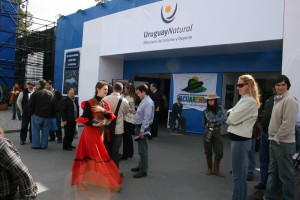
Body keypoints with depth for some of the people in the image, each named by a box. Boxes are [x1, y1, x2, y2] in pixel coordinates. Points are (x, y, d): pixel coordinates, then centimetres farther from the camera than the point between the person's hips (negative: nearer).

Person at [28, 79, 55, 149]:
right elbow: (53, 106, 8)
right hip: (47, 116, 4)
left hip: (37, 115, -4)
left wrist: (31, 113, 7)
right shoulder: (50, 94, 6)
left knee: (36, 130, 7)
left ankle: (36, 145, 9)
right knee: (45, 131, 9)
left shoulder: (35, 94, -9)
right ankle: (44, 145, 14)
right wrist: (52, 115, 13)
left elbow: (30, 105, -6)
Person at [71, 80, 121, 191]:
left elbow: (110, 117, 1)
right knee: (87, 157, 0)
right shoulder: (89, 103, -12)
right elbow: (83, 119, -14)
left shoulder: (105, 104, 9)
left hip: (100, 133, 7)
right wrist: (94, 124, -26)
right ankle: (80, 181, 13)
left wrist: (103, 110, -16)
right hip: (90, 132, -7)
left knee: (91, 156, 14)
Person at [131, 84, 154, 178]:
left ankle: (143, 171, 5)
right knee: (141, 149, 19)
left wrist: (142, 130, -23)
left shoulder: (148, 102, -18)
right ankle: (141, 166, 32)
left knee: (143, 149, -3)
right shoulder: (143, 101, 13)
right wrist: (138, 128, 15)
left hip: (143, 128, -10)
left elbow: (147, 118, -23)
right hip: (139, 126, 10)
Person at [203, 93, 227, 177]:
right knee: (208, 152, 8)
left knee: (219, 152, 0)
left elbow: (224, 119, -13)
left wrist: (213, 122, -12)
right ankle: (209, 169, 24)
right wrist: (218, 120, -8)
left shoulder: (220, 108, -2)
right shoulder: (206, 111, -2)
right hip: (208, 132, 0)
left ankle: (216, 169, 17)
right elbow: (209, 120, -14)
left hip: (217, 132, 0)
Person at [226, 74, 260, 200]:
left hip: (240, 140, -10)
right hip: (239, 138, 10)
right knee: (241, 173, 19)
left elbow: (232, 119, -19)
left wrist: (230, 115, 1)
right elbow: (232, 113, 13)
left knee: (237, 175, -1)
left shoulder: (250, 101, -17)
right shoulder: (244, 100, 14)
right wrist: (231, 113, -7)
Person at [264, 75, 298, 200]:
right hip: (274, 141, 10)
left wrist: (277, 138, -15)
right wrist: (273, 138, 14)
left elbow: (288, 123, -21)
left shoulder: (289, 100, -14)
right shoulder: (278, 100, 15)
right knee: (273, 172, 17)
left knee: (286, 175, 2)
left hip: (283, 143, -10)